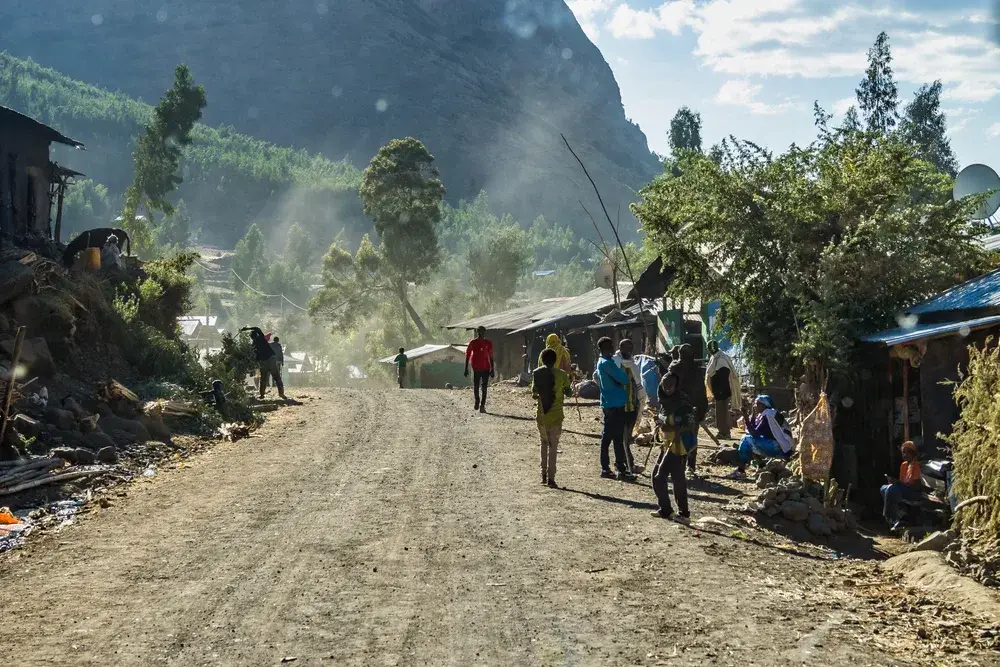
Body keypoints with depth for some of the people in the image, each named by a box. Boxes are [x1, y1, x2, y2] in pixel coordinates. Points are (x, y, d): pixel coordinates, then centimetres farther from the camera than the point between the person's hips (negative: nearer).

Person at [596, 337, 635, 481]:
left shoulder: (601, 363, 14)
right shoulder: (607, 363, -16)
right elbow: (624, 379, -19)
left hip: (608, 404, 10)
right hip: (615, 404, -10)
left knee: (607, 436, 12)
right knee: (618, 438, -8)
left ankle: (605, 468, 17)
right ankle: (622, 471, -8)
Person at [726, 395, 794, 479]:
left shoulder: (768, 415, -15)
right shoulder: (764, 414, 13)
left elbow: (755, 434, -19)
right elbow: (754, 432, 9)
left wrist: (747, 419, -17)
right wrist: (753, 415, 3)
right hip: (778, 446, 10)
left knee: (748, 439, -15)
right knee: (747, 437, 12)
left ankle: (741, 471, -11)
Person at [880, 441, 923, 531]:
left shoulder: (916, 465, -13)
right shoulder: (904, 465, 13)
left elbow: (917, 486, -19)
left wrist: (898, 482, -22)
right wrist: (894, 481, -8)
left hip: (916, 492, -9)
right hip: (905, 490, 9)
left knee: (891, 489, -29)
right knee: (884, 488, -8)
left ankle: (893, 519, -18)